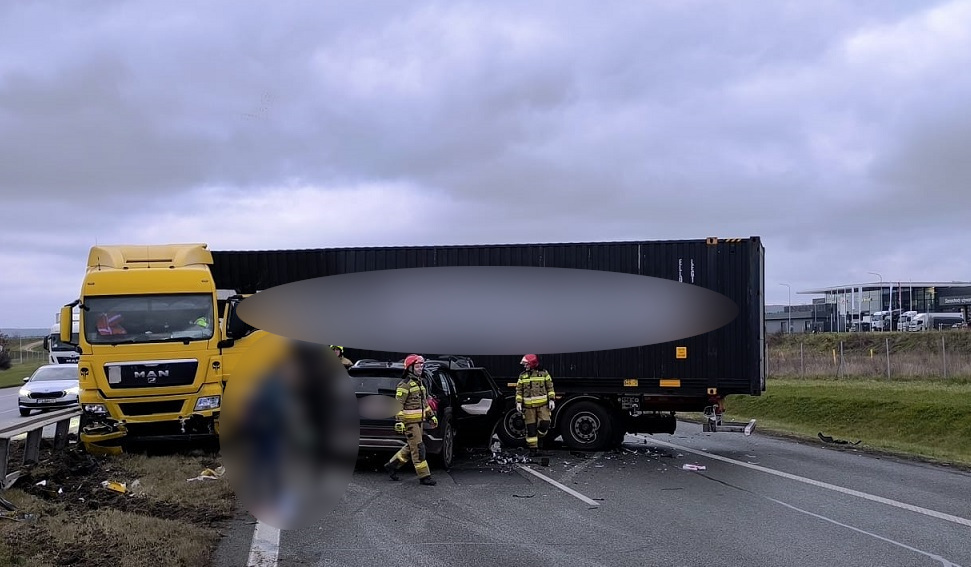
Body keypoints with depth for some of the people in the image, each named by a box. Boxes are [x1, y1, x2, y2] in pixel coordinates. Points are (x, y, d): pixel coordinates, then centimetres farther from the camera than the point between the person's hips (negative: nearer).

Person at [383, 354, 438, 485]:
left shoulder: (419, 383, 16)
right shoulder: (404, 385, -13)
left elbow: (424, 402, 25)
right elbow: (398, 404, -17)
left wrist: (431, 416, 22)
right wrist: (398, 421, -23)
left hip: (418, 421, 9)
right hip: (409, 422, -9)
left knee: (411, 447, 15)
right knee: (418, 448, -7)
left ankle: (392, 465, 27)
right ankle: (424, 476, -3)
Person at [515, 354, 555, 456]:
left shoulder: (544, 373, 4)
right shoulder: (522, 376, 9)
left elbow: (550, 387, 6)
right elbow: (519, 390, 9)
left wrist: (551, 400, -3)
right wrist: (518, 402, -1)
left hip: (543, 404, -1)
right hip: (528, 406, 1)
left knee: (545, 423, -11)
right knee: (530, 427, 1)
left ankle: (540, 438, 18)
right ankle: (533, 448, 8)